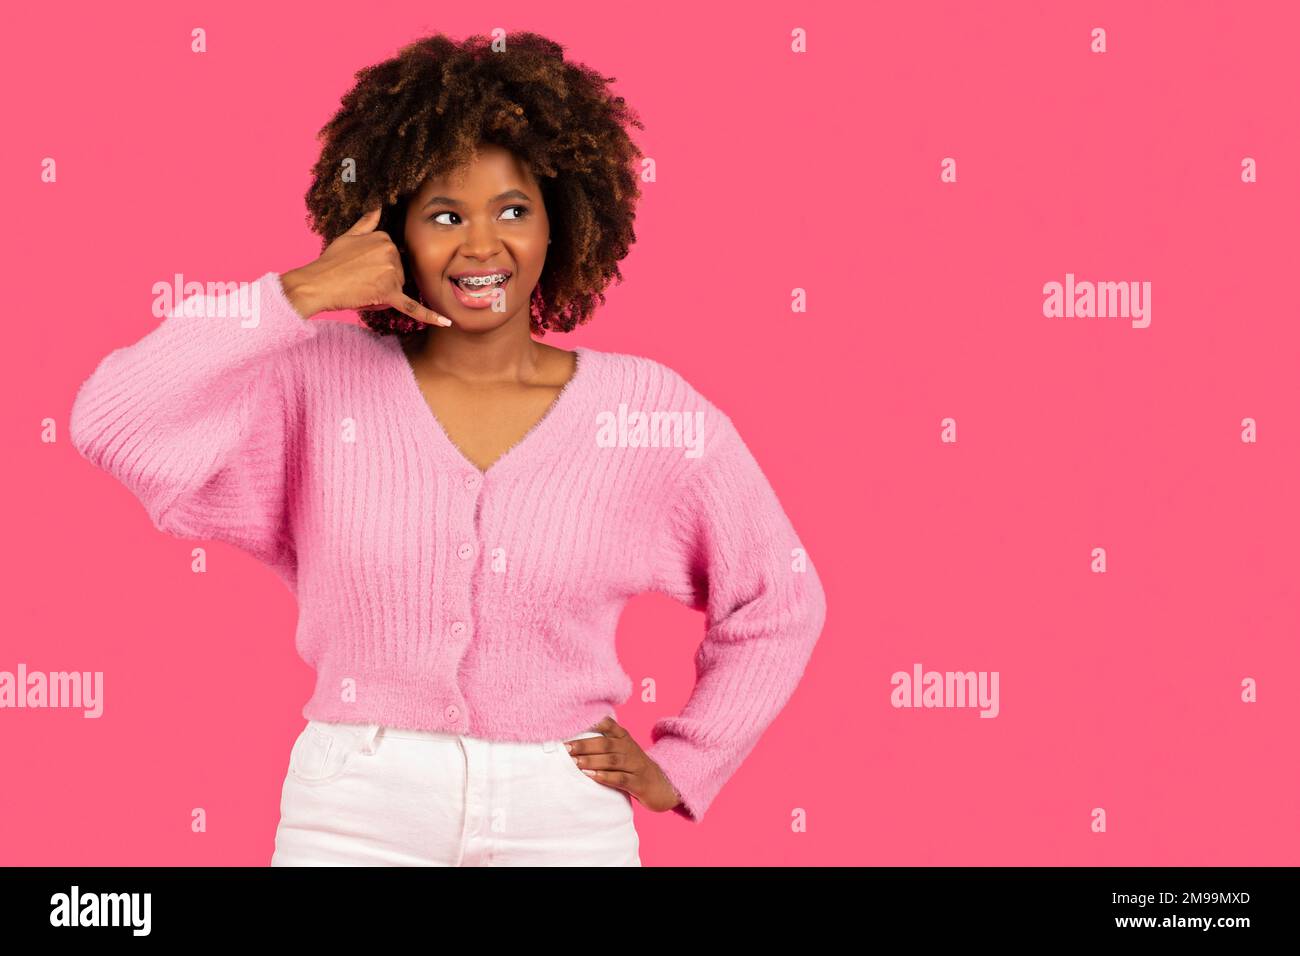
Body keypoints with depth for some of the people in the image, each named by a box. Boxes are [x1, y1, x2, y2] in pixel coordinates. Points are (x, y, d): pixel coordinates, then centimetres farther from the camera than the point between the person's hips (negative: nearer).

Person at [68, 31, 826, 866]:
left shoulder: (652, 411, -1)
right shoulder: (320, 382, -2)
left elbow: (778, 602, 10)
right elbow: (114, 423, -15)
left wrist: (679, 771, 5)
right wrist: (299, 296, -15)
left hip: (565, 819, 1)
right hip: (353, 817, 0)